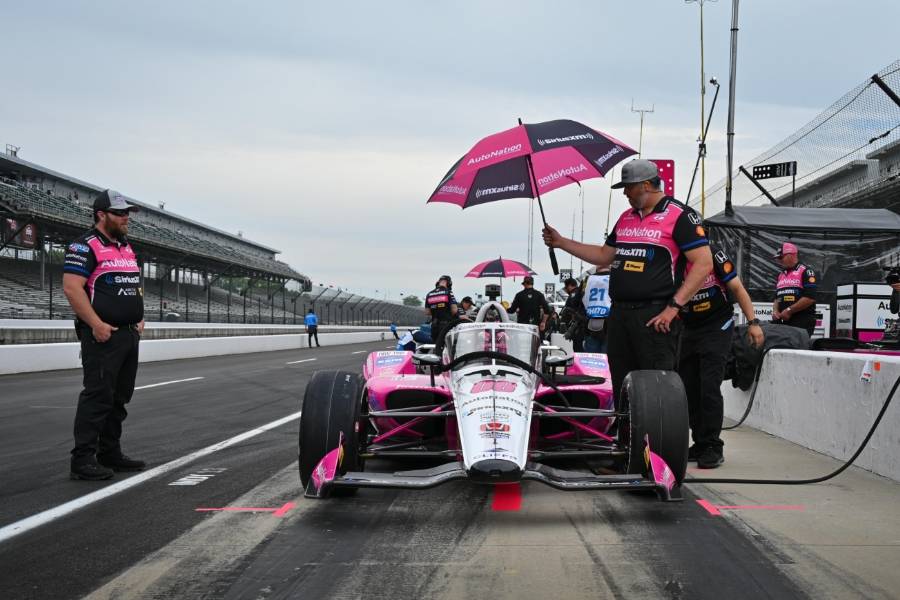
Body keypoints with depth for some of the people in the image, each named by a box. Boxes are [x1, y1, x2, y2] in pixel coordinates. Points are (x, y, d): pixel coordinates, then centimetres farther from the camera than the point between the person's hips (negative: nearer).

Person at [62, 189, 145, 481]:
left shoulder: (127, 248, 19)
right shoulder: (85, 247, -9)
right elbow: (71, 287, -18)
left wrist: (140, 318, 14)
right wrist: (96, 324, -21)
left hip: (130, 335, 9)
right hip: (103, 335, -9)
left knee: (119, 397, 12)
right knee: (98, 396, -10)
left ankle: (110, 454, 20)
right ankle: (83, 460, -7)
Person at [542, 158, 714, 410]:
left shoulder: (680, 216, -6)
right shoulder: (626, 217, 18)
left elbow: (703, 263, -12)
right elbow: (604, 256, 27)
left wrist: (674, 307, -16)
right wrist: (561, 242, 22)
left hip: (655, 316, -8)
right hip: (619, 313, 8)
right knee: (621, 388, 11)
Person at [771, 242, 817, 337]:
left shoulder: (805, 272, -4)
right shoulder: (781, 275, 21)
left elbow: (810, 298, -14)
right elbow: (777, 297, 26)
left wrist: (789, 310, -13)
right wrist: (775, 310, 4)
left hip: (803, 322, -7)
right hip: (785, 322, 8)